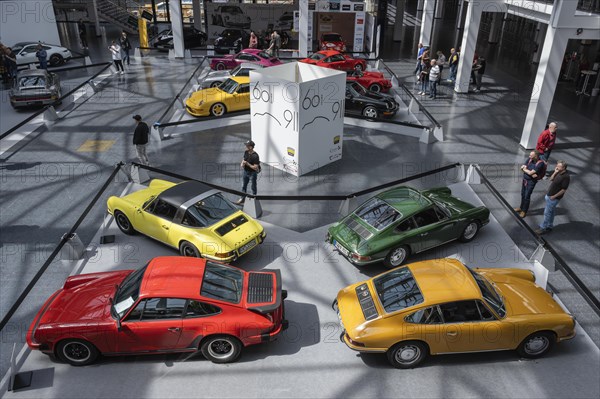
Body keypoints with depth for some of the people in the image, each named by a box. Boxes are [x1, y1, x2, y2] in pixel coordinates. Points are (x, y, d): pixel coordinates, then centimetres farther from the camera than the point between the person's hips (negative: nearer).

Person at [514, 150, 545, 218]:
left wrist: (524, 168, -9)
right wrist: (531, 173, -18)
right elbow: (522, 167, -7)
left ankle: (524, 211, 19)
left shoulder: (540, 163, -25)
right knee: (522, 194, 19)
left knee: (527, 196, 3)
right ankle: (521, 207, 37)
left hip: (531, 181, -6)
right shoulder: (529, 159, -5)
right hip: (524, 179, 6)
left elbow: (530, 172, -26)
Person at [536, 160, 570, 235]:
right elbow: (551, 179, 11)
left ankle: (543, 228, 9)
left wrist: (554, 196, -17)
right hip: (549, 195, 9)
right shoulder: (559, 173, 2)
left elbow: (563, 190, -22)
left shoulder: (566, 177, -24)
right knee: (551, 212, 19)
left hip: (554, 198, -9)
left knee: (547, 213, -1)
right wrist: (555, 172, -5)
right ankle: (549, 226, 31)